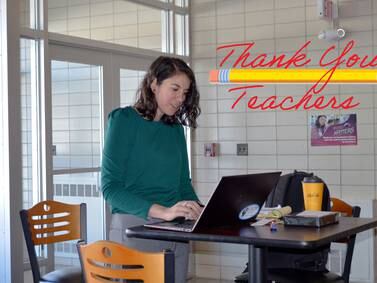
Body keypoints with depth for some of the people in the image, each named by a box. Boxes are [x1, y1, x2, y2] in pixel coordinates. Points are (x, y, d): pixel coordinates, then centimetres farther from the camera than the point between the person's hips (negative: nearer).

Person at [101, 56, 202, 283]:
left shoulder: (176, 128, 10)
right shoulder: (123, 119, -6)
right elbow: (111, 187, -13)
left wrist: (199, 210, -7)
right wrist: (162, 211, -24)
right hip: (134, 228, -5)